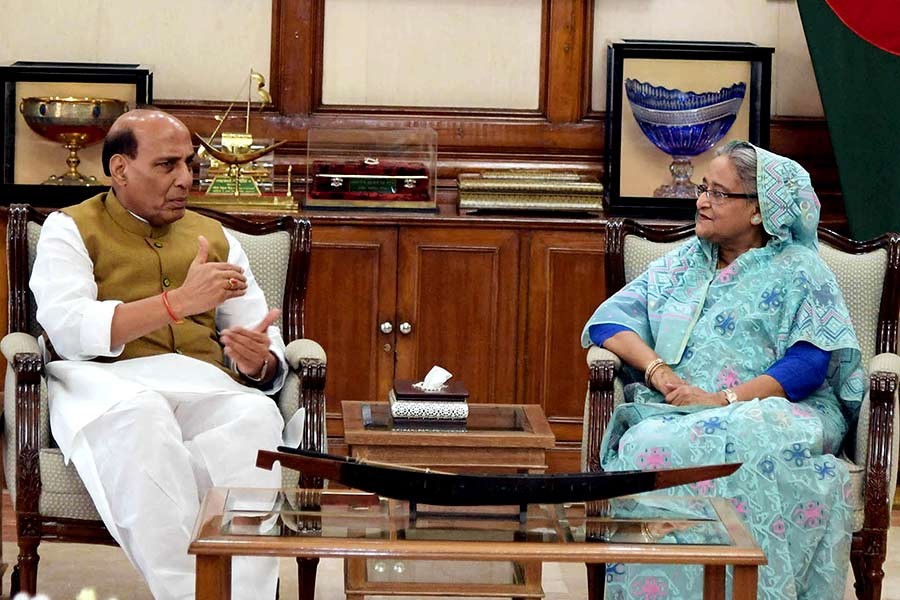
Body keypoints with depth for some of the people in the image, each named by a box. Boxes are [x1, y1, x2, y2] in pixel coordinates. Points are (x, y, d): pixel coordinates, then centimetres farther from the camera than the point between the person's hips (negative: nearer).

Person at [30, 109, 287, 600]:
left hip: (202, 388, 3)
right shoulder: (71, 229, 13)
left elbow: (269, 344, 21)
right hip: (105, 386, -3)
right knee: (141, 414, -41)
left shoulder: (213, 237, 25)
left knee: (257, 415, -33)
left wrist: (259, 362, -7)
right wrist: (180, 301, -13)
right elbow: (68, 330, -6)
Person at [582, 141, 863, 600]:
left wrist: (724, 399, -18)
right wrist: (657, 370, -6)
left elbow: (811, 362, -5)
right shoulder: (680, 264, 24)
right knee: (647, 444, -33)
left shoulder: (799, 270, 9)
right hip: (676, 408, 3)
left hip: (774, 408, -3)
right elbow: (609, 320, 16)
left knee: (749, 440, -40)